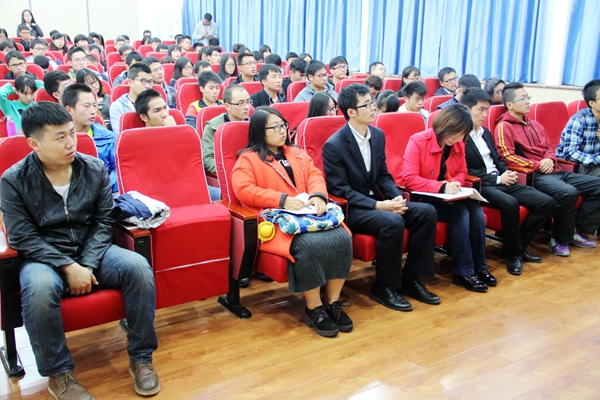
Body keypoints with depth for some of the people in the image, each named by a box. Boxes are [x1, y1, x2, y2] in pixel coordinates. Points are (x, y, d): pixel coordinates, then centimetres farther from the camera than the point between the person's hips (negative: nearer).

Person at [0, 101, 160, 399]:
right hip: (43, 257, -2)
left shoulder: (95, 169, -1)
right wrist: (68, 267, -20)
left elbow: (103, 222, 0)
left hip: (93, 250, 2)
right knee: (39, 288, -36)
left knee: (138, 267, -25)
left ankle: (141, 358, -10)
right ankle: (58, 374, -14)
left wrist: (87, 264, -15)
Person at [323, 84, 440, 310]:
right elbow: (340, 190, -17)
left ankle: (410, 278, 1)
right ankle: (383, 288, -12)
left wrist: (397, 198, -8)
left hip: (375, 200, 8)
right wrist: (378, 205, -23)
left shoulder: (378, 135, 6)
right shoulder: (334, 145, -15)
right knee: (393, 222, -32)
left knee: (426, 212, -9)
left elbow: (383, 175, 12)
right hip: (349, 209, -7)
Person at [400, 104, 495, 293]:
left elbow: (462, 172, 17)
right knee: (459, 212, -28)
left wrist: (454, 183, -9)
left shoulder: (458, 144, 4)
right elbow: (409, 178, -19)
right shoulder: (418, 141, -14)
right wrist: (442, 187, -27)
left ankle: (479, 267, -8)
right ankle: (463, 272, -18)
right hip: (422, 198, -6)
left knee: (475, 210, -21)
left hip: (447, 196, 6)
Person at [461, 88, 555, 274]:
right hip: (479, 186, -9)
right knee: (509, 203, -36)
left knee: (547, 202, -4)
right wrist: (497, 179, -14)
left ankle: (516, 246, 6)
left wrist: (507, 174, 3)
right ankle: (514, 254, -13)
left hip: (501, 182, 9)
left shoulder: (485, 132, 19)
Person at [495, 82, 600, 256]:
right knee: (568, 192, -33)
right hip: (533, 175, -8)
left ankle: (579, 230, 5)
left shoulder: (535, 124, 22)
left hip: (553, 171, 9)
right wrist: (537, 165, -15)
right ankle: (560, 239, -12)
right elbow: (508, 157, -13)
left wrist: (550, 160, 0)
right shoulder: (504, 126, -3)